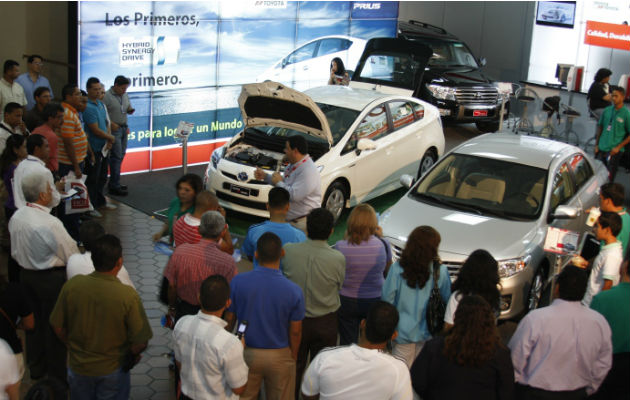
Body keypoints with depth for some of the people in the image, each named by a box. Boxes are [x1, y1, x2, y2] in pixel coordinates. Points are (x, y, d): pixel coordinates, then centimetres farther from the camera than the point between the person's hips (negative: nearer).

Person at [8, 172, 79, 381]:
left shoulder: (16, 217, -7)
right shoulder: (50, 224, -29)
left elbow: (15, 252, 7)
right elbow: (72, 255, -19)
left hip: (26, 275, 7)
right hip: (51, 278, -7)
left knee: (34, 321, 22)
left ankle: (36, 367, 39)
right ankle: (57, 375, 24)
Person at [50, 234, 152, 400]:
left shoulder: (72, 285, -18)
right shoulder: (128, 296, -27)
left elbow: (57, 327, -5)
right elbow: (140, 342, -21)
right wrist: (132, 355, 2)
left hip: (78, 367, 3)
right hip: (113, 370, -2)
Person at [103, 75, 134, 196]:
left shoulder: (125, 95, 12)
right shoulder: (106, 96, -12)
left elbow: (128, 110, 23)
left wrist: (130, 110, 0)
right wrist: (111, 124, -21)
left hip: (124, 128, 8)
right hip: (114, 129, -8)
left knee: (121, 156, 10)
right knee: (116, 156, -8)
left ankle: (114, 183, 19)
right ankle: (114, 186, -5)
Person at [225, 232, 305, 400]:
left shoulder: (238, 282, -18)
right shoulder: (293, 291, -21)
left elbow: (229, 320, -6)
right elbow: (295, 331, -11)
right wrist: (293, 357, 7)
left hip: (246, 353, 1)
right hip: (279, 355, -1)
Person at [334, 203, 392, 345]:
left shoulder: (340, 247, -18)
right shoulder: (382, 245, -15)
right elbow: (387, 272, 2)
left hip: (346, 301, -1)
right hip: (374, 301, 1)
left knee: (347, 344, 16)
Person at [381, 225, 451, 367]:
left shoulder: (397, 269, -14)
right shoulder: (441, 271, -13)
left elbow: (387, 300, -7)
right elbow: (447, 300, -3)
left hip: (403, 332, 0)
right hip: (428, 333, 0)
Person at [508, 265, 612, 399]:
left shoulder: (535, 319, -21)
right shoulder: (600, 323, -8)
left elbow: (516, 360, -13)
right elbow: (601, 368, 2)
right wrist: (587, 391, 19)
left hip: (535, 393, -4)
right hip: (577, 394, 4)